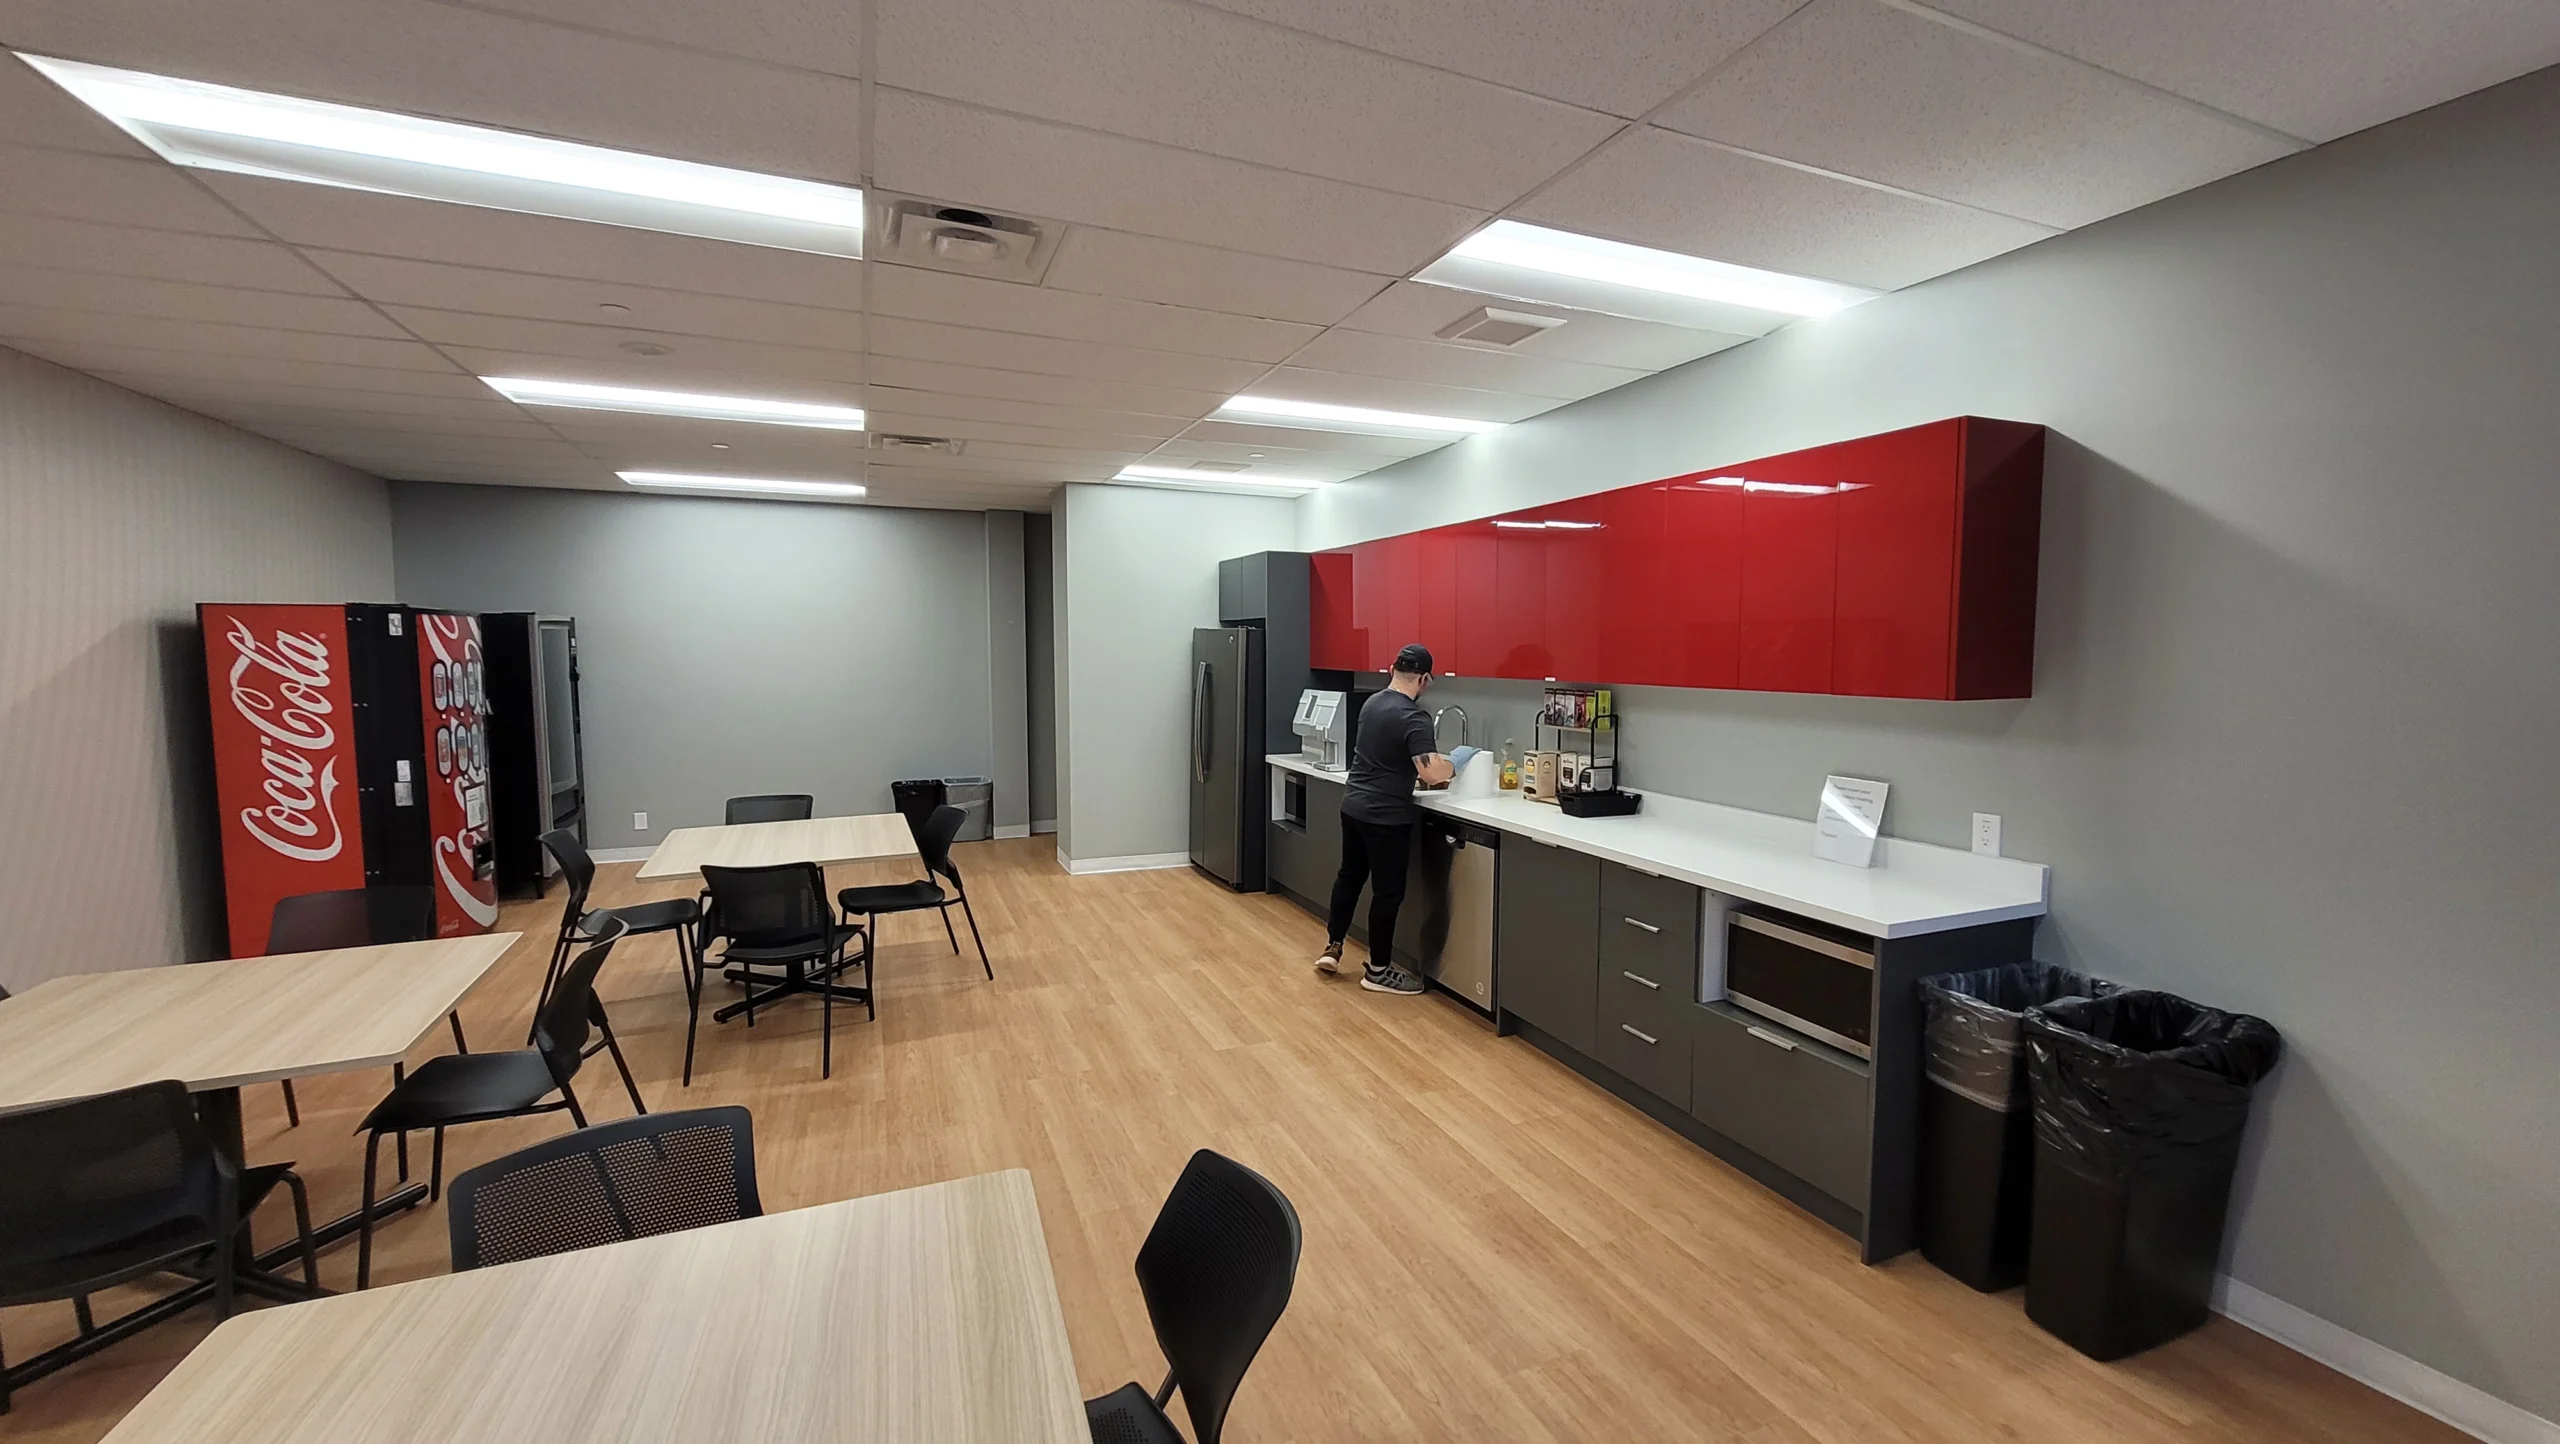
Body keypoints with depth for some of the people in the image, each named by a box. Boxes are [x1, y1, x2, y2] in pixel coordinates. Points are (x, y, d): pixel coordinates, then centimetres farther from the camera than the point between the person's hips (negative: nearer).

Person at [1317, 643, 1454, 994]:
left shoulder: (1371, 702, 7)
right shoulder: (1413, 717, -19)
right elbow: (1430, 771, -26)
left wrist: (1411, 767, 19)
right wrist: (1453, 768, -7)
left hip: (1353, 805, 8)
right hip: (1386, 816, -8)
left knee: (1350, 875, 22)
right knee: (1387, 892, 4)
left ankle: (1332, 947, 29)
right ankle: (1378, 971, 15)